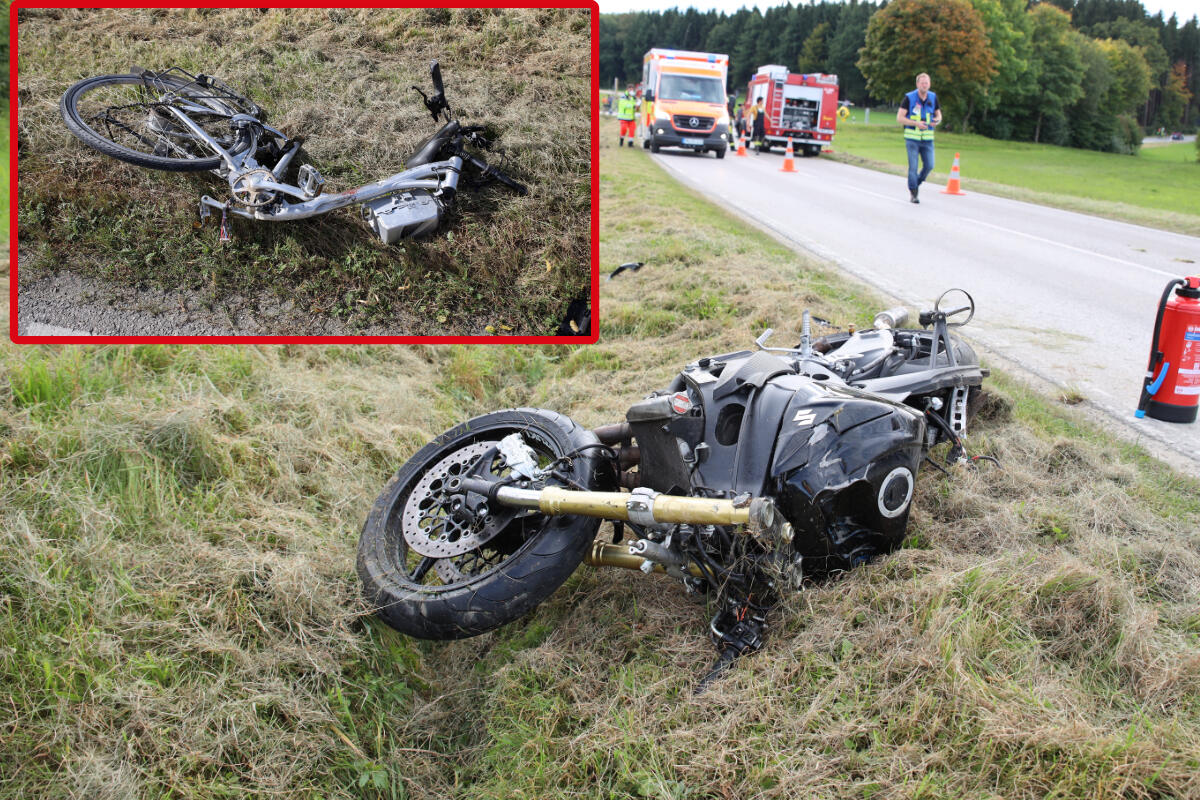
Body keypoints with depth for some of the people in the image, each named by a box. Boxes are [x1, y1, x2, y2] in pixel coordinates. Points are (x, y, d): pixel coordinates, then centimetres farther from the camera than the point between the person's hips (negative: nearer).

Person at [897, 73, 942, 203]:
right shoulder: (909, 98, -6)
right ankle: (913, 193, 8)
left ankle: (916, 184, 22)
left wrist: (937, 121, -8)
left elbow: (938, 114, 17)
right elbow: (899, 118, -8)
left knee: (929, 165, -3)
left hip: (927, 138, 4)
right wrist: (916, 123, -19)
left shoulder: (933, 97, 6)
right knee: (913, 167, -6)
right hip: (912, 137, -3)